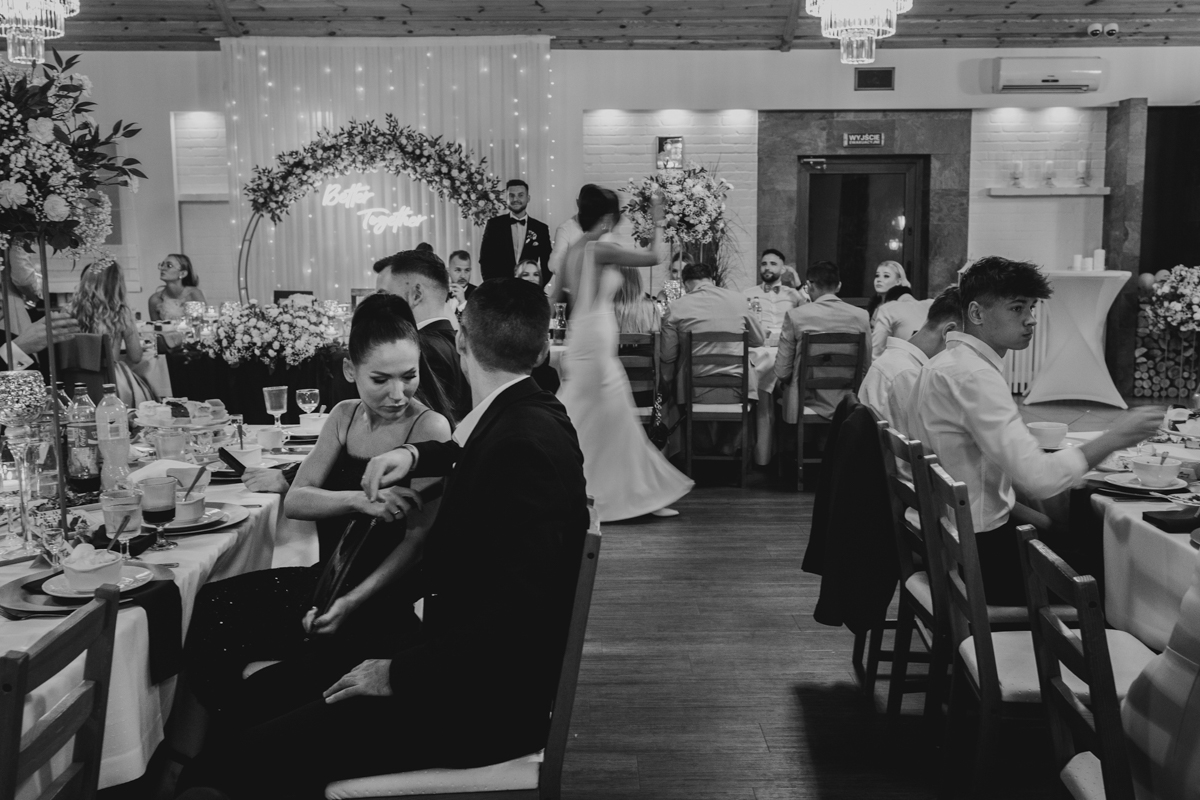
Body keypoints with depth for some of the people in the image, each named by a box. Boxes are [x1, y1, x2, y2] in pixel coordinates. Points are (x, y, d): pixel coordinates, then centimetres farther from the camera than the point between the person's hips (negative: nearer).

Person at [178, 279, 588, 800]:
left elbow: (515, 618, -28)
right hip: (465, 661, 10)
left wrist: (401, 674, -18)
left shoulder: (528, 444, -23)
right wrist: (414, 455, 13)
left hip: (490, 703, -10)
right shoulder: (526, 416, 5)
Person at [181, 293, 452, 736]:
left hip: (385, 598, -6)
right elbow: (294, 500, 1)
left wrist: (351, 603, -26)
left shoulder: (430, 428, -9)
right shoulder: (345, 417, 9)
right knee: (211, 607, -16)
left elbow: (418, 539, -14)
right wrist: (359, 500, -20)